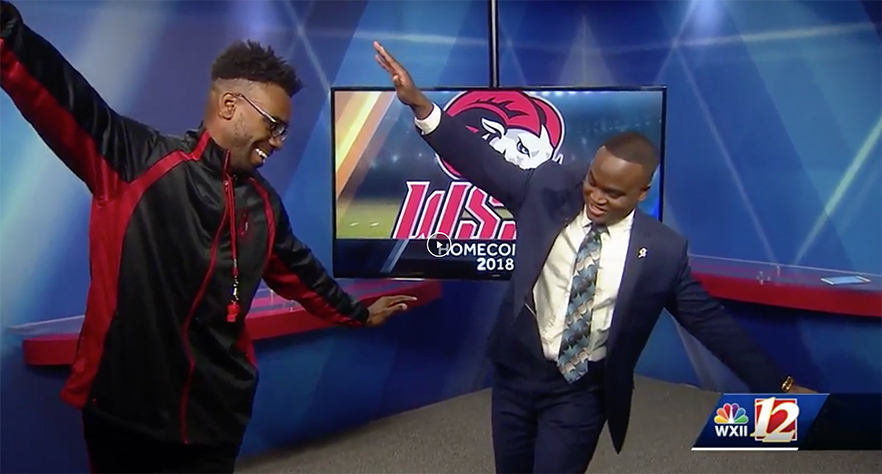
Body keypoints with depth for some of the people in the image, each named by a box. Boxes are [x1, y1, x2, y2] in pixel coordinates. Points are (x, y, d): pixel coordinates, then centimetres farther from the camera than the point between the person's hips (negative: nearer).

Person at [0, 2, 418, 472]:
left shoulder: (262, 201, 9)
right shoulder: (137, 159, -10)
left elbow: (296, 269, 22)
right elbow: (59, 96, -22)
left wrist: (355, 312, 32)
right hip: (123, 410, -4)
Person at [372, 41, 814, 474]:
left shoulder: (663, 250, -11)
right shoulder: (548, 191, -8)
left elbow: (710, 321, -3)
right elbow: (484, 163, -12)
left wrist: (779, 385, -3)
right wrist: (420, 104, -24)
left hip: (582, 391, -2)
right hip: (515, 372, 3)